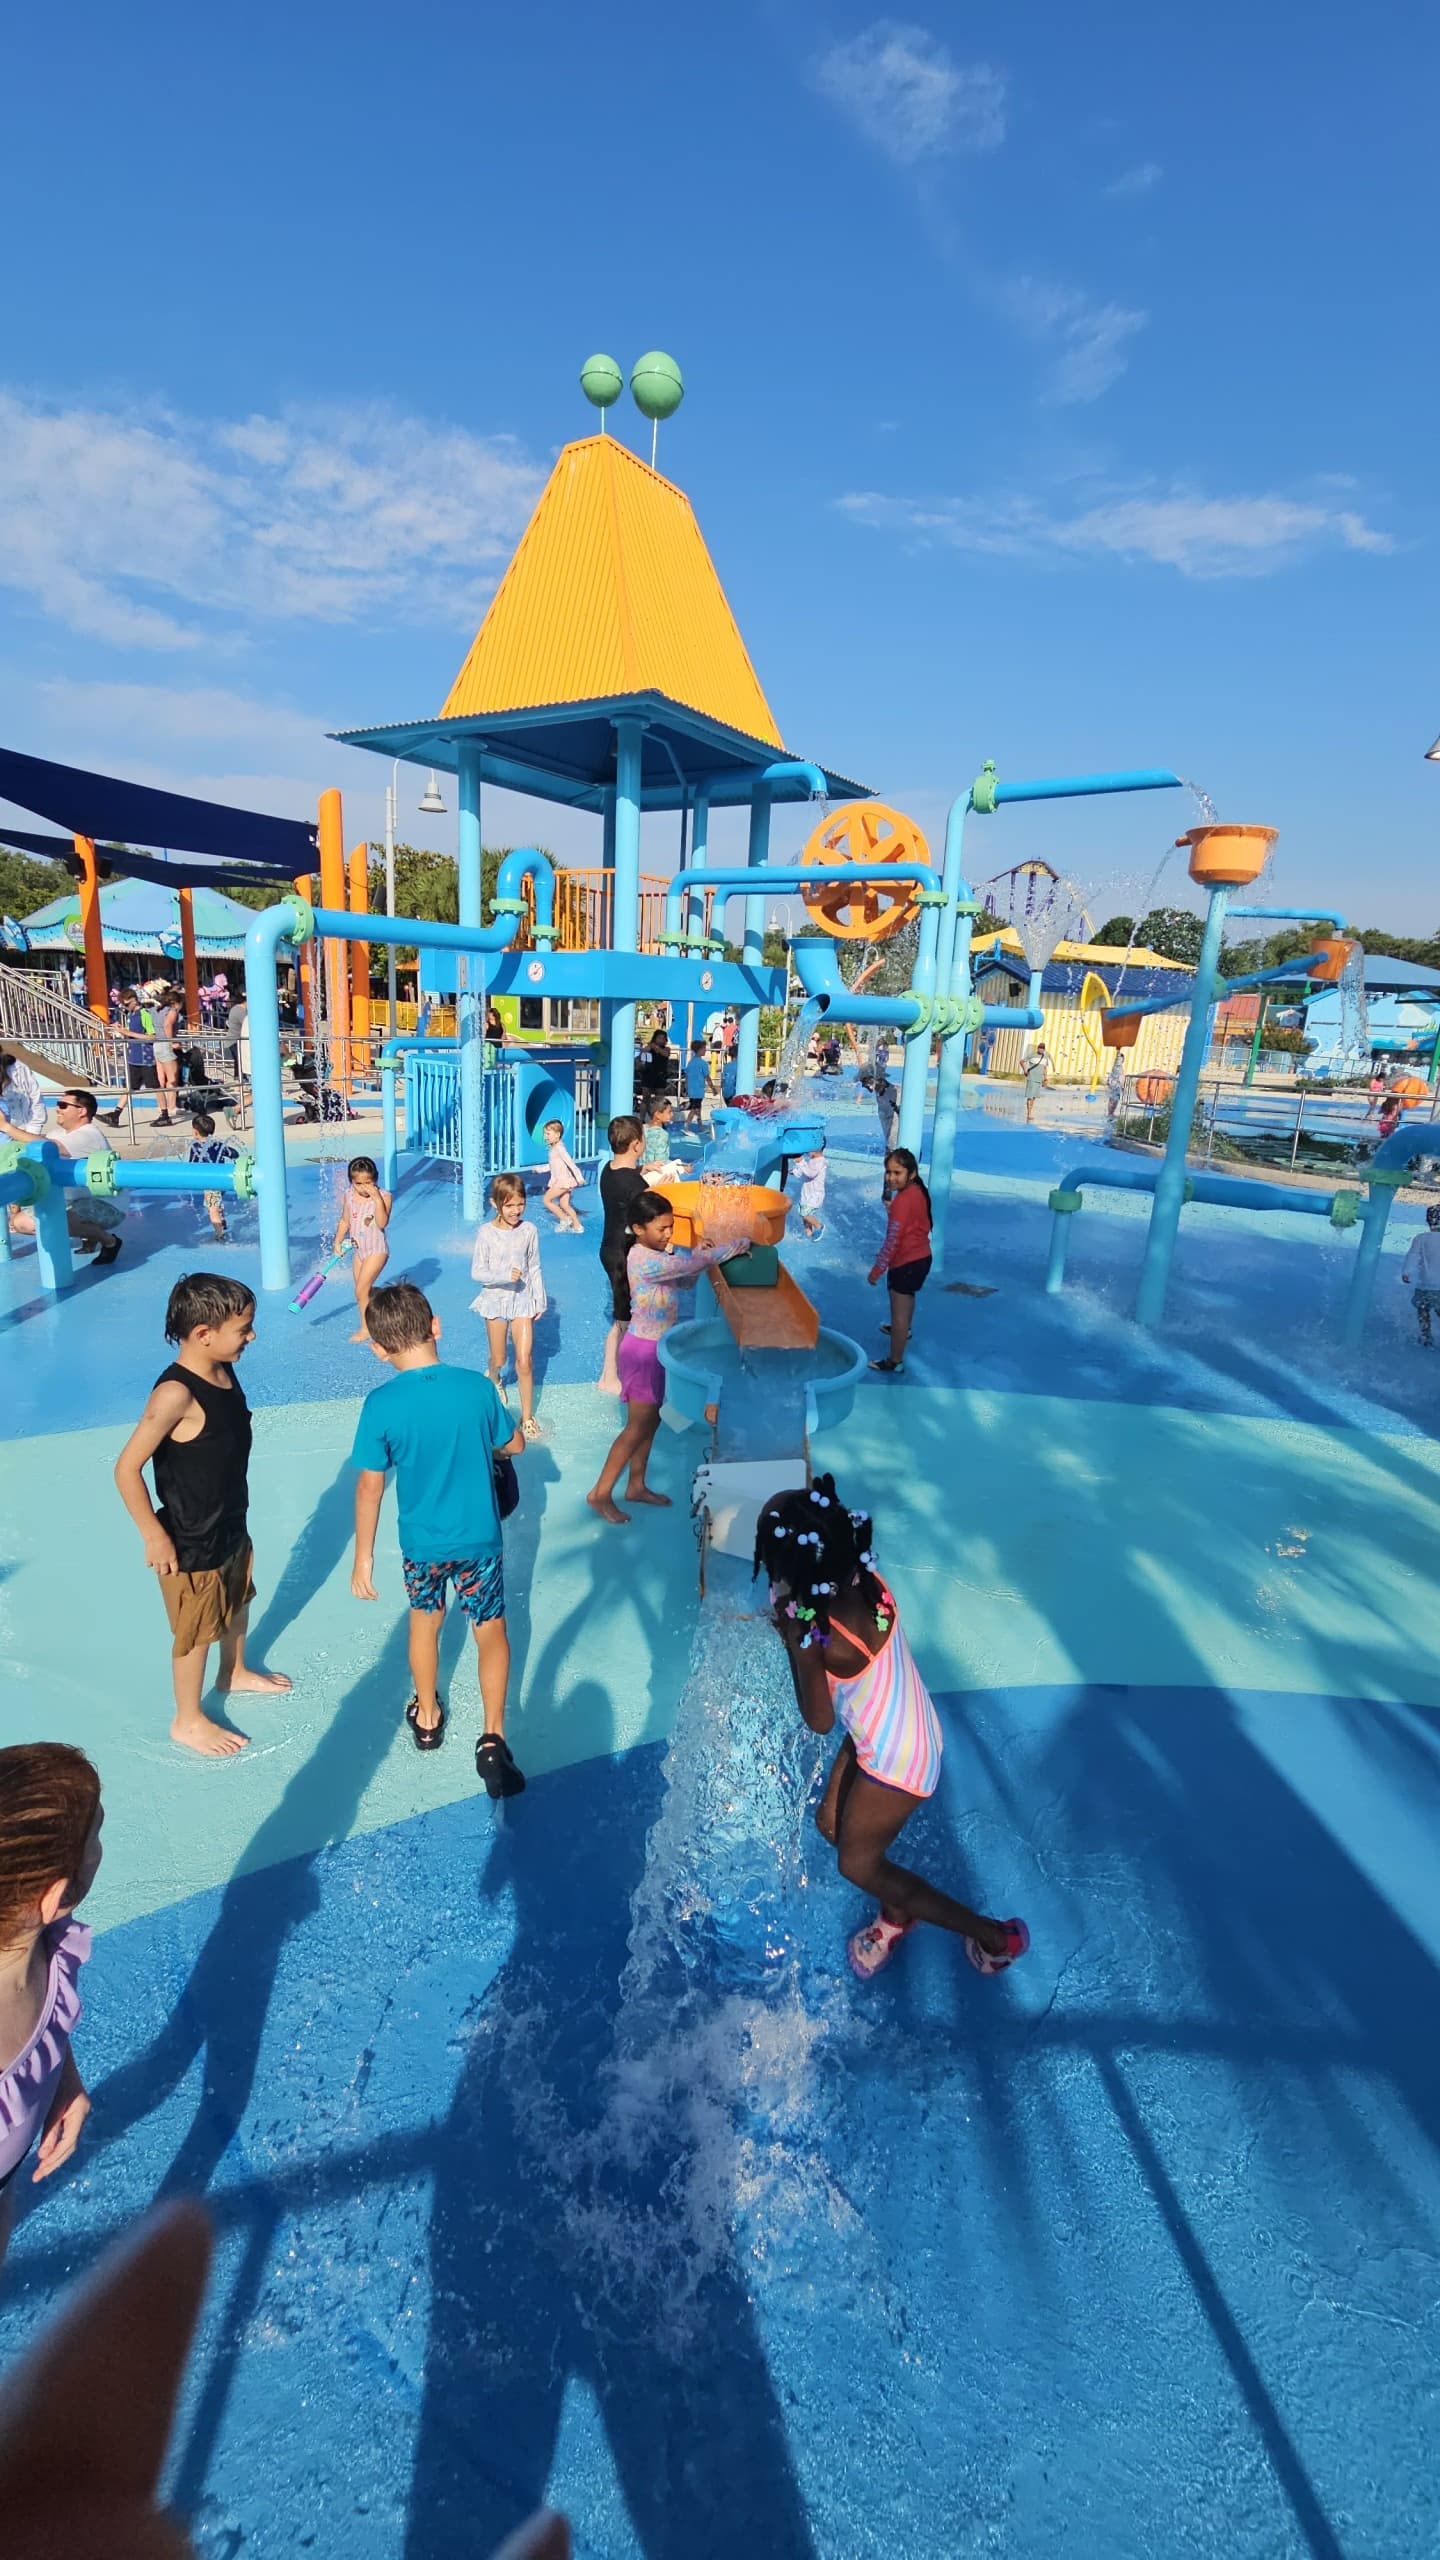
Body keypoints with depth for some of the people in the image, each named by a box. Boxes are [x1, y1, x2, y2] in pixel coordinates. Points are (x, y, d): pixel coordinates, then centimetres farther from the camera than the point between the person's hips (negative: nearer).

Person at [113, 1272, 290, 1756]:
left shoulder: (224, 1371, -5)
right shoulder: (176, 1394, -32)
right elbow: (127, 1468, -28)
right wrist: (154, 1535, -21)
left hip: (231, 1525, 8)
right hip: (191, 1542, -8)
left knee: (237, 1600, 28)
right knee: (197, 1631, 12)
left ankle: (235, 1674, 54)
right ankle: (188, 1721, 35)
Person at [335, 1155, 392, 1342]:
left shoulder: (383, 1196, -17)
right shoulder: (349, 1195, -1)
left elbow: (382, 1223, -28)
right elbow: (345, 1221, 11)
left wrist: (377, 1199, -33)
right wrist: (337, 1242, 7)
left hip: (377, 1250, -6)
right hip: (358, 1249, 6)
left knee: (361, 1290, -8)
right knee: (364, 1290, 13)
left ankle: (366, 1329, 7)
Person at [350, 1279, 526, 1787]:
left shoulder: (381, 1405, -19)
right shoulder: (478, 1387, -16)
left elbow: (370, 1487, -12)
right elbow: (514, 1446, 0)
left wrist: (363, 1558, -1)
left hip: (421, 1542, 1)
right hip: (479, 1539, 0)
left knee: (425, 1622, 25)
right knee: (491, 1631, 16)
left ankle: (427, 1716, 44)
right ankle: (493, 1735, 8)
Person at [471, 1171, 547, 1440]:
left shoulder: (529, 1230, -7)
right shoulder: (486, 1232, -12)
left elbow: (534, 1269, 2)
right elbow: (477, 1272, -11)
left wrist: (539, 1301, 3)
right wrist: (504, 1276, -26)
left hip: (523, 1300, 0)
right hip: (496, 1300, 0)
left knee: (524, 1361, -5)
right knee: (498, 1359, 14)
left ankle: (527, 1417, 6)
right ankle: (493, 1379, 51)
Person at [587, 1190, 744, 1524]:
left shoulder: (659, 1252, 4)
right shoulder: (645, 1260, -26)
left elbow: (686, 1280, 11)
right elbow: (693, 1264, -31)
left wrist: (697, 1253, -8)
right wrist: (741, 1243, -24)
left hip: (656, 1346, 9)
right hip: (643, 1349, -9)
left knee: (650, 1421, 18)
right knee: (637, 1427, 0)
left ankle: (636, 1486, 32)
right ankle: (600, 1493, 11)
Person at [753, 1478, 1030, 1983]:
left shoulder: (825, 1640, -39)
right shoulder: (863, 1579, -19)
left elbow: (818, 1722, -19)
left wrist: (793, 1641, -20)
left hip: (895, 1757, -7)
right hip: (894, 1732, 8)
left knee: (858, 1865, 16)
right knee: (831, 1823, 24)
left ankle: (994, 1936, 27)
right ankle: (896, 1913, 48)